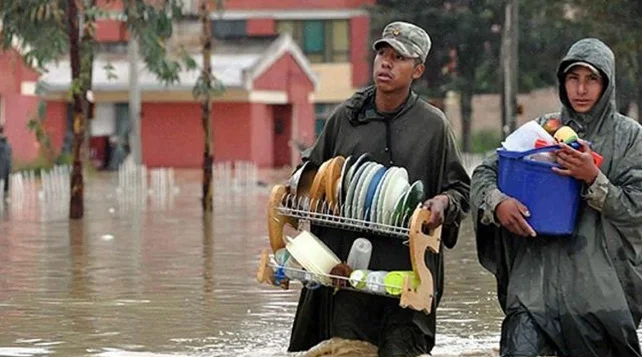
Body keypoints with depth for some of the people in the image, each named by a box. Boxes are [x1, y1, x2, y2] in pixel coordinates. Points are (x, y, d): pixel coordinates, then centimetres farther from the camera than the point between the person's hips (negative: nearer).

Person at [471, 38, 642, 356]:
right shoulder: (543, 129, 11)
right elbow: (484, 173, 9)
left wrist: (593, 178, -16)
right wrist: (497, 202, -13)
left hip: (601, 280, -1)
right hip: (539, 274, 1)